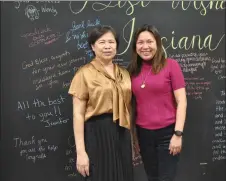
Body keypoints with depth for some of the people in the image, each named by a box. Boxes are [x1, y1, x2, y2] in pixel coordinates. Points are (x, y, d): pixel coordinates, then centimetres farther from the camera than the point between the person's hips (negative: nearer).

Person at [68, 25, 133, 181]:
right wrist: (80, 151, -14)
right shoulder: (85, 73, -4)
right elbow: (78, 114, -9)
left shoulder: (124, 73, 11)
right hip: (97, 134, -5)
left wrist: (134, 140, 14)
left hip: (122, 134, 5)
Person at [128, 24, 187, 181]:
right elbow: (133, 104, 10)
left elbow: (181, 101, -8)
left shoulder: (171, 65, -6)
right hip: (143, 133, 4)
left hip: (167, 132, -4)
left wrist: (178, 134, -12)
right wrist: (133, 133, 11)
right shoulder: (133, 70, 5)